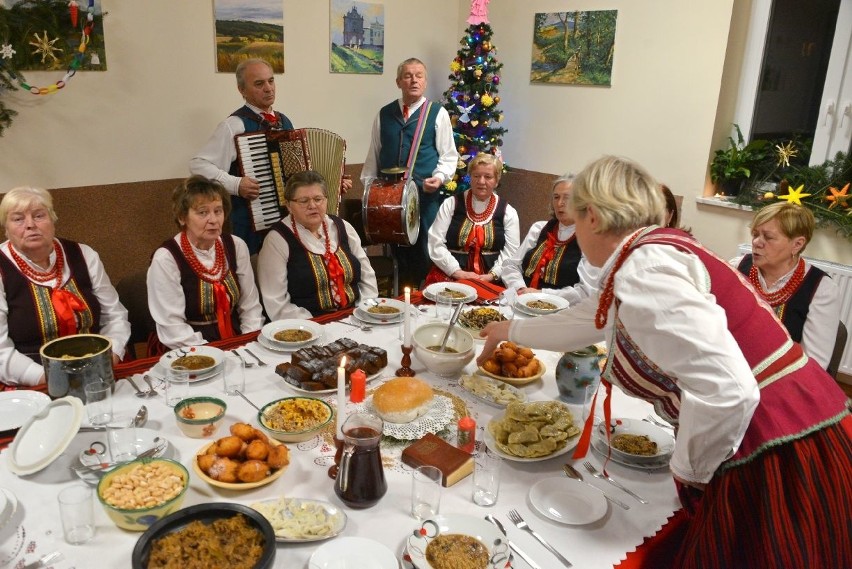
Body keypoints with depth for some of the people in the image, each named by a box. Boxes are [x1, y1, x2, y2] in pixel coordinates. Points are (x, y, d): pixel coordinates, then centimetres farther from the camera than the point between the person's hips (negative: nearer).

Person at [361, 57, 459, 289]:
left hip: (425, 195, -3)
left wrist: (440, 177, -15)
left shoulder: (438, 113, 1)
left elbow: (449, 155, 2)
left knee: (424, 252, 2)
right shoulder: (384, 114, 10)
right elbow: (374, 154, 14)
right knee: (397, 250, 10)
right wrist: (368, 186, 11)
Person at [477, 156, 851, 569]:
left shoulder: (642, 270, -20)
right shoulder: (653, 254, 10)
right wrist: (513, 331, 42)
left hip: (778, 466, -9)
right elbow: (586, 320, 27)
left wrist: (688, 469, -11)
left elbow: (726, 391, -30)